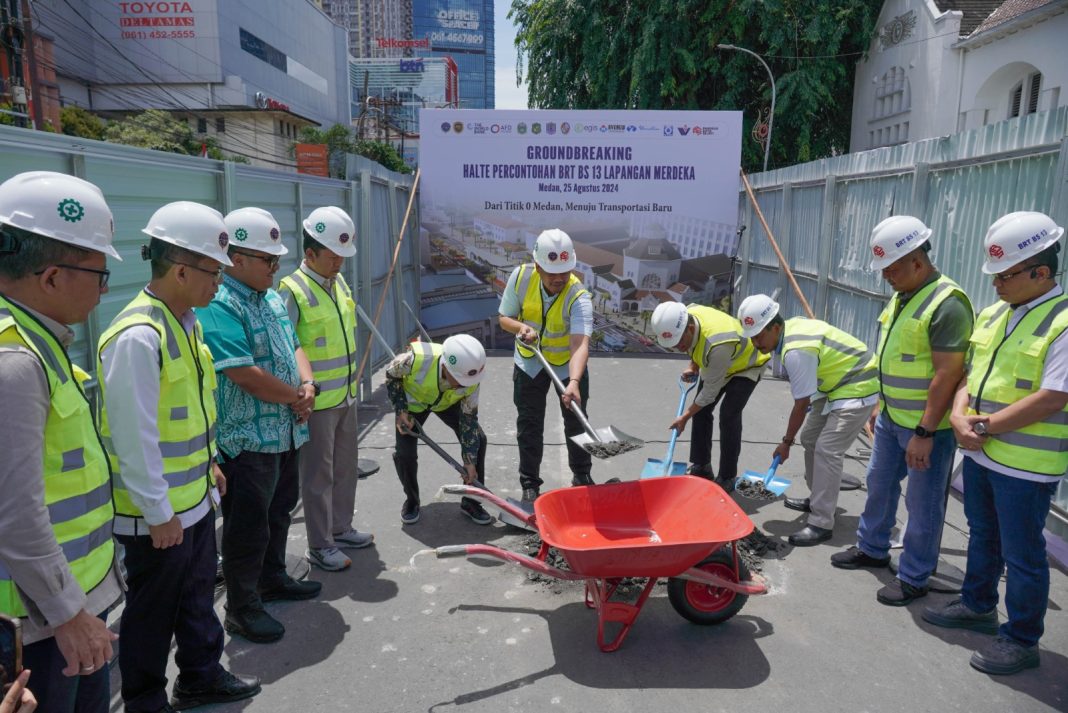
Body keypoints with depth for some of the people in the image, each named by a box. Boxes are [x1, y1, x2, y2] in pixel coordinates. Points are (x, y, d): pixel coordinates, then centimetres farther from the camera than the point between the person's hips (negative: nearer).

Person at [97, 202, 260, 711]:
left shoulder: (187, 321, 5)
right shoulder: (137, 337, -25)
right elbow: (134, 437, -25)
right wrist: (159, 512, -19)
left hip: (196, 497, 9)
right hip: (158, 514, -9)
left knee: (198, 594, 24)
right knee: (153, 612, 12)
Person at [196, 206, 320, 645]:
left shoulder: (272, 298, 11)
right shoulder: (218, 305, -19)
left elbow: (294, 347, 15)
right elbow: (245, 374, -25)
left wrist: (307, 386, -5)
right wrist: (295, 397, -13)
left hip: (285, 432, 9)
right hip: (247, 439, -9)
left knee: (279, 511, 22)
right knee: (248, 525, 3)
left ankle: (273, 578, 40)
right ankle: (241, 608, 18)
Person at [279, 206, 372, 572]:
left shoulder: (339, 282, 8)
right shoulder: (293, 290, -18)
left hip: (346, 396, 8)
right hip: (316, 402, -8)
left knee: (345, 467, 19)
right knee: (318, 474, 4)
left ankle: (341, 528, 35)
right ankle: (320, 545, 17)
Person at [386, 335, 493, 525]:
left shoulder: (470, 377, -33)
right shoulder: (417, 359, -43)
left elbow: (469, 418, -21)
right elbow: (391, 375, -18)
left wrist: (470, 462, -22)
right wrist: (401, 411, -23)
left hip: (448, 402, 2)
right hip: (414, 400, -2)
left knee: (477, 439, -13)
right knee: (404, 453, -14)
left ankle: (471, 502, 5)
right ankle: (411, 501, 16)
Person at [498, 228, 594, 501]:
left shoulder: (579, 296, -31)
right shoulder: (521, 276, -20)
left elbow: (580, 345, -43)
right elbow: (504, 318, -8)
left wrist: (574, 382, -60)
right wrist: (520, 327, -31)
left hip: (568, 363, -2)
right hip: (529, 362, 2)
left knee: (576, 422, 11)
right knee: (529, 425, 7)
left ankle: (582, 476, 33)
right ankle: (530, 484, 22)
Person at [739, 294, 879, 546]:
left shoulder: (797, 352, -32)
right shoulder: (789, 327, -4)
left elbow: (801, 405, -23)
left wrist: (786, 443, -11)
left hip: (857, 389, -11)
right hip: (834, 385, 11)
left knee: (827, 450, -16)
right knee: (810, 439, 16)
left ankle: (821, 523, -11)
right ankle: (818, 499, 30)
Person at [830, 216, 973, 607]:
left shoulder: (947, 304, -22)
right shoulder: (901, 296, 8)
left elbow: (947, 375, -24)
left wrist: (924, 432, -23)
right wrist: (880, 406, 20)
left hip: (927, 425, -9)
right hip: (891, 418, 9)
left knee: (922, 504, 5)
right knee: (879, 483, 21)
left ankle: (913, 578, 20)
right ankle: (872, 548, 40)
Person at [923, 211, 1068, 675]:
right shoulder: (992, 314, 7)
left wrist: (985, 426, -18)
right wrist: (959, 416, -6)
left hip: (1026, 465, -8)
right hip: (979, 454, 8)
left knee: (1021, 555, 7)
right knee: (982, 537, 23)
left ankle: (1021, 640, 23)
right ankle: (977, 606, 41)